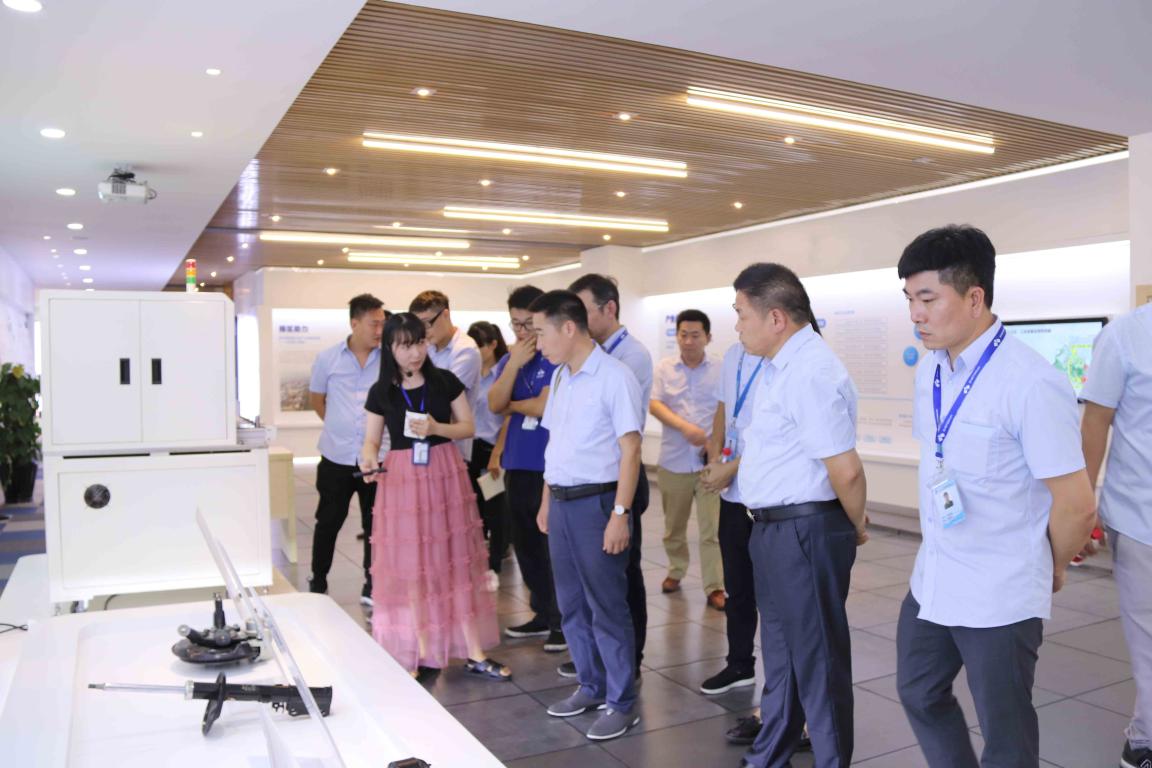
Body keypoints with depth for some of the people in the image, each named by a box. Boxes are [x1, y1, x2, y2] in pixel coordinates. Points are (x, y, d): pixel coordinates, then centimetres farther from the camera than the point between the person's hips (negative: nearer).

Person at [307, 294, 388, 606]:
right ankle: (317, 581, 32)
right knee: (328, 522, 13)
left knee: (375, 523, 8)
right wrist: (340, 426, 12)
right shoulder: (328, 358, -1)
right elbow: (316, 399, 14)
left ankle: (372, 587, 22)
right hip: (337, 456, 1)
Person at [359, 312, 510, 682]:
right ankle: (421, 653, 16)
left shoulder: (445, 381, 0)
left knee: (457, 561, 4)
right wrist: (368, 460, -18)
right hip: (401, 479, 0)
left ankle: (475, 653, 11)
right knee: (412, 566, 4)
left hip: (445, 475, 0)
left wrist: (436, 428, -15)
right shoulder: (381, 392, 0)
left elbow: (468, 427, 3)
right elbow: (371, 440, 3)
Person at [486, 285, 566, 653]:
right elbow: (495, 405, -1)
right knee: (525, 544, 16)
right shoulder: (509, 359, 11)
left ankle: (563, 622, 15)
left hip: (549, 467, -7)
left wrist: (511, 405, 0)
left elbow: (545, 406, -18)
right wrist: (513, 363, -12)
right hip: (517, 465, 8)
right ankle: (542, 614, 32)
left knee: (553, 547, 0)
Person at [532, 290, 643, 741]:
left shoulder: (614, 377, -14)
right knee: (571, 605, 16)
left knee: (607, 608, 2)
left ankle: (622, 703, 17)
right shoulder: (560, 377, 10)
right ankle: (591, 687, 33)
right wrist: (546, 501, 16)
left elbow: (630, 449, -15)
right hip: (561, 502, 8)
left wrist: (620, 514, -18)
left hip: (596, 502, -8)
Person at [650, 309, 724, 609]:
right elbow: (654, 404, -7)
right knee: (673, 526, 16)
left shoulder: (721, 370, 0)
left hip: (710, 461, -2)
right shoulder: (664, 368, 4)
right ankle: (675, 571, 35)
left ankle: (714, 587, 5)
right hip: (673, 461, 2)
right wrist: (685, 427, -21)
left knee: (712, 528, -3)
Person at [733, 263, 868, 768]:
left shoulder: (811, 373, -22)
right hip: (774, 529, 10)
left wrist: (855, 526, -8)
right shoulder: (779, 365, 10)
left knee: (816, 658, 5)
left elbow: (845, 469, -23)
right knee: (780, 650, 22)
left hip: (804, 531, -10)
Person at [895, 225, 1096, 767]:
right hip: (931, 580, 7)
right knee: (919, 694, 22)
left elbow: (1076, 504, -19)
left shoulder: (1030, 384, -23)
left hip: (998, 597, -7)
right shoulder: (930, 368, 1)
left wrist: (1051, 570, -1)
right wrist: (942, 550, 17)